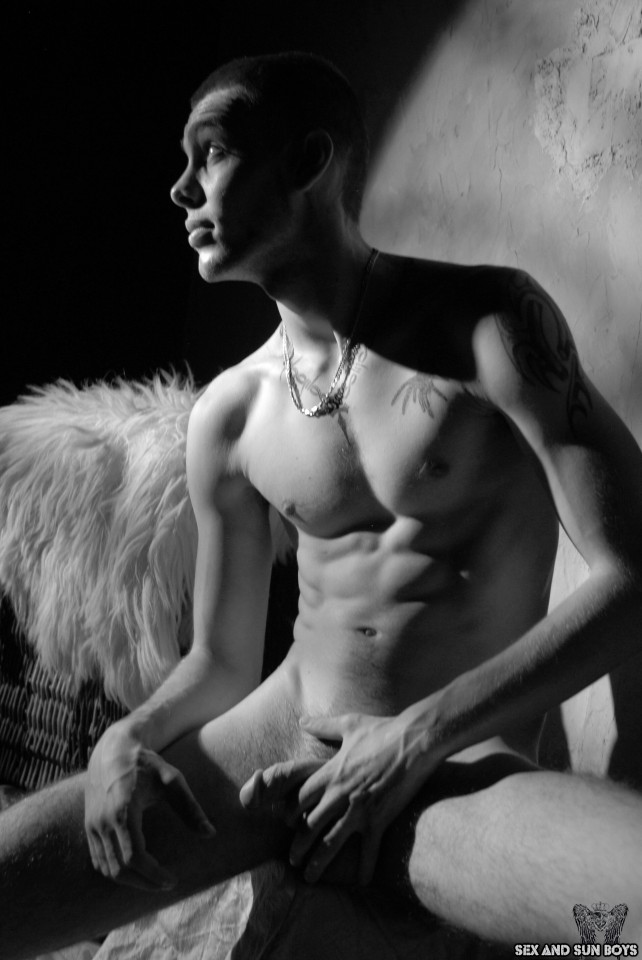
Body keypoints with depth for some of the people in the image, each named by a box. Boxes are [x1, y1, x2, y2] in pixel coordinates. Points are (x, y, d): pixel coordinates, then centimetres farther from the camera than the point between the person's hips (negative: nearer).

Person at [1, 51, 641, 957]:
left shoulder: (488, 322, -6)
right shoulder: (229, 415, 6)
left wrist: (418, 737, -14)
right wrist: (129, 738, -6)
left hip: (454, 771, -4)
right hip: (267, 747, 4)